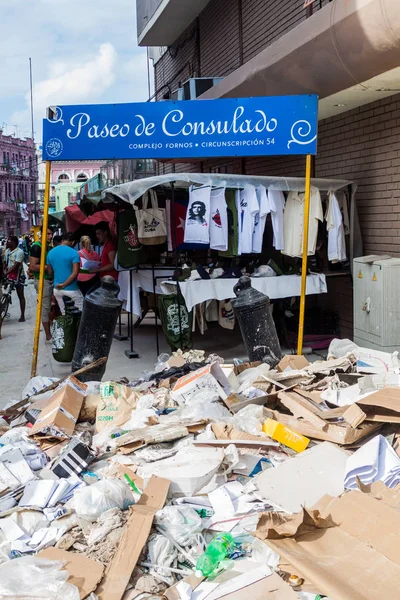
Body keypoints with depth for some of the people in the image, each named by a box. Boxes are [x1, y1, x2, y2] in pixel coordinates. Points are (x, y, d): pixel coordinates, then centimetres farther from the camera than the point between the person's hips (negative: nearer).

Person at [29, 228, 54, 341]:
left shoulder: (50, 247, 12)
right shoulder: (37, 247, -14)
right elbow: (32, 267, -21)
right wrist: (48, 267, -19)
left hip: (51, 280, 8)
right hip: (42, 280, -8)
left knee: (50, 307, 13)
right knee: (45, 308, -3)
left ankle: (50, 331, 23)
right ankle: (48, 335, 3)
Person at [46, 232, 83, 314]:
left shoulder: (51, 252, 5)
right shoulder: (73, 253, -11)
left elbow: (50, 273, 13)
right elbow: (75, 273, -20)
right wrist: (64, 285, -15)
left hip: (57, 289, 5)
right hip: (71, 289, -5)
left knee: (64, 314, 15)